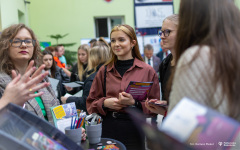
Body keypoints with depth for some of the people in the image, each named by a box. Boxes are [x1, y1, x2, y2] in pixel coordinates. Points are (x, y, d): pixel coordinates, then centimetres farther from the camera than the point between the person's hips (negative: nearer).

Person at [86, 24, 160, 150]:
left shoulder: (147, 71, -2)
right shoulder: (104, 70, 6)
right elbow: (90, 104, 9)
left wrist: (134, 103, -18)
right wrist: (105, 103, -10)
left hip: (134, 131, -2)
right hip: (107, 129, 2)